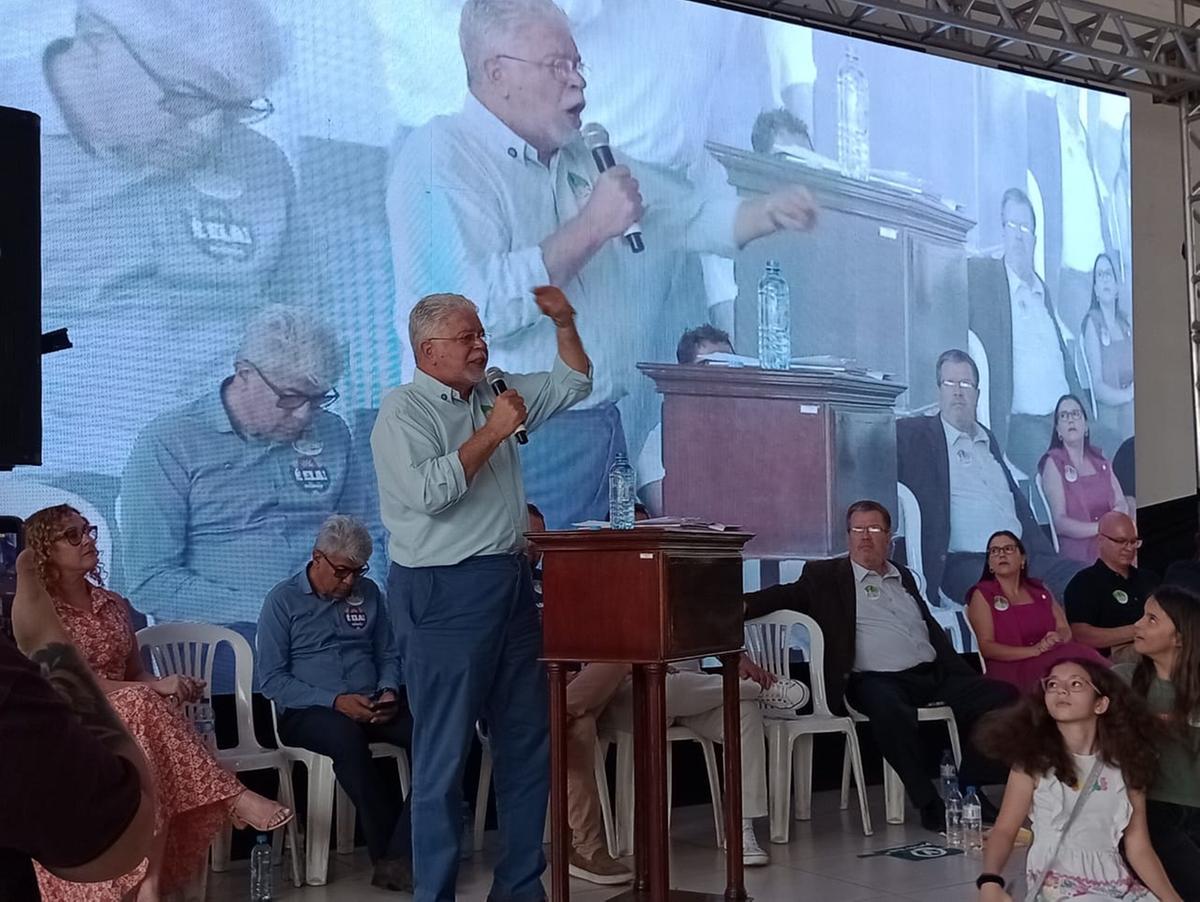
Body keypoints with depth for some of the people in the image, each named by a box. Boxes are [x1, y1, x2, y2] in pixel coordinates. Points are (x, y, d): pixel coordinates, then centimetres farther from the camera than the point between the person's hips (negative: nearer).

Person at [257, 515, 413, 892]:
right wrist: (335, 701, -15)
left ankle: (398, 859, -31)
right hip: (307, 713, -4)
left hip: (370, 706, 4)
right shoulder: (282, 600, 2)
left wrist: (389, 691, -3)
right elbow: (272, 680, -4)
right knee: (347, 737, -39)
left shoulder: (368, 593, 15)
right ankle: (389, 851, -28)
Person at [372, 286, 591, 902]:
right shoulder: (403, 411, -8)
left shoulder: (496, 395, 14)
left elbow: (573, 384, 27)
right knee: (444, 754, -4)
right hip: (443, 595, -8)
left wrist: (564, 323, 12)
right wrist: (490, 433, -16)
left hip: (510, 585, 8)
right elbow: (428, 493, -23)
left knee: (529, 742, 12)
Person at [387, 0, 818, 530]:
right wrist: (592, 227, -14)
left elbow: (695, 220, 24)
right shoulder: (442, 156, -9)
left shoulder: (586, 163, 18)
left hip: (598, 444, 8)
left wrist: (769, 212, 4)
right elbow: (483, 310, -23)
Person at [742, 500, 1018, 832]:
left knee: (1001, 694, -9)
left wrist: (967, 676, 18)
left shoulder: (903, 577, 23)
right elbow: (785, 595, 0)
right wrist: (742, 604, -18)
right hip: (876, 680, -6)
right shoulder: (826, 576, 9)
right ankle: (929, 804, -27)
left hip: (932, 674, 6)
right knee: (890, 709, -39)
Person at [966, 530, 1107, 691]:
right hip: (1011, 668, -5)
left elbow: (1065, 629, 15)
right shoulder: (982, 594, 7)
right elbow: (986, 646, -4)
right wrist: (1034, 650, -16)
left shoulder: (1039, 590, 22)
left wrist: (1056, 639, -12)